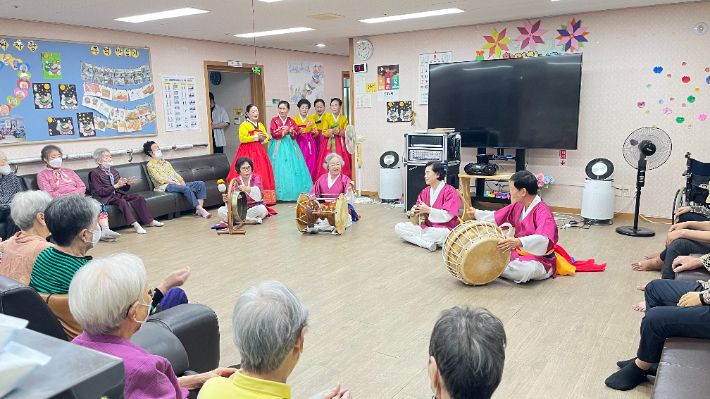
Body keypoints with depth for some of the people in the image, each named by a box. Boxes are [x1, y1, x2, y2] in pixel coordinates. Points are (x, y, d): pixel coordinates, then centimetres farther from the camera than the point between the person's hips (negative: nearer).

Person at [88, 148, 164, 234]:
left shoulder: (113, 170, 15)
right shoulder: (94, 174, -6)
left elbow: (123, 188, 17)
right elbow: (100, 192, -16)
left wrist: (127, 183, -6)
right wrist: (116, 185, -23)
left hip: (118, 194, 7)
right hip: (107, 198, -7)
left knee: (138, 197, -12)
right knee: (122, 201, -35)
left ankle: (150, 221, -9)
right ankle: (135, 225, -38)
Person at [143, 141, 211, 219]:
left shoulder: (166, 162, 27)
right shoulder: (150, 165, 4)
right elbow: (160, 179, -8)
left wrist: (181, 181, -3)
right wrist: (175, 182, -16)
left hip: (177, 184, 7)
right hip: (165, 186, -7)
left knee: (201, 183, -13)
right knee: (186, 189, -35)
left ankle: (199, 208, -26)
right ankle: (200, 209, -34)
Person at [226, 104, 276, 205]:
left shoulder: (260, 125, 18)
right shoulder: (244, 125, -4)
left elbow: (266, 137, 19)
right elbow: (242, 138, -15)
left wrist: (263, 139, -4)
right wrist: (256, 137, -14)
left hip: (258, 151, 7)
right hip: (247, 151, -7)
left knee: (262, 173, 2)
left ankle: (262, 197, 8)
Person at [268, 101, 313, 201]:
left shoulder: (291, 121, 11)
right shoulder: (274, 120, 4)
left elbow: (297, 133, 6)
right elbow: (274, 134, -6)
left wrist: (292, 132, -15)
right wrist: (284, 132, -19)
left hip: (290, 146, 2)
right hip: (279, 147, -2)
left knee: (292, 167, -3)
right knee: (279, 168, -6)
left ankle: (294, 192, 2)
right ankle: (279, 194, -2)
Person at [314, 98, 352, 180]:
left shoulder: (344, 119, 7)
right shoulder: (327, 119, 8)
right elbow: (324, 132, 0)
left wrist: (340, 131, -17)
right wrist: (332, 131, -16)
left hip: (341, 143, 0)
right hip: (329, 143, 0)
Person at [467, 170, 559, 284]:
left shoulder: (542, 211, -23)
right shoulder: (518, 206, 3)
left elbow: (543, 239, -40)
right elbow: (497, 217, 19)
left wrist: (518, 242, -54)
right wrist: (476, 213, 22)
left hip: (540, 259, -7)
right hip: (519, 253, 7)